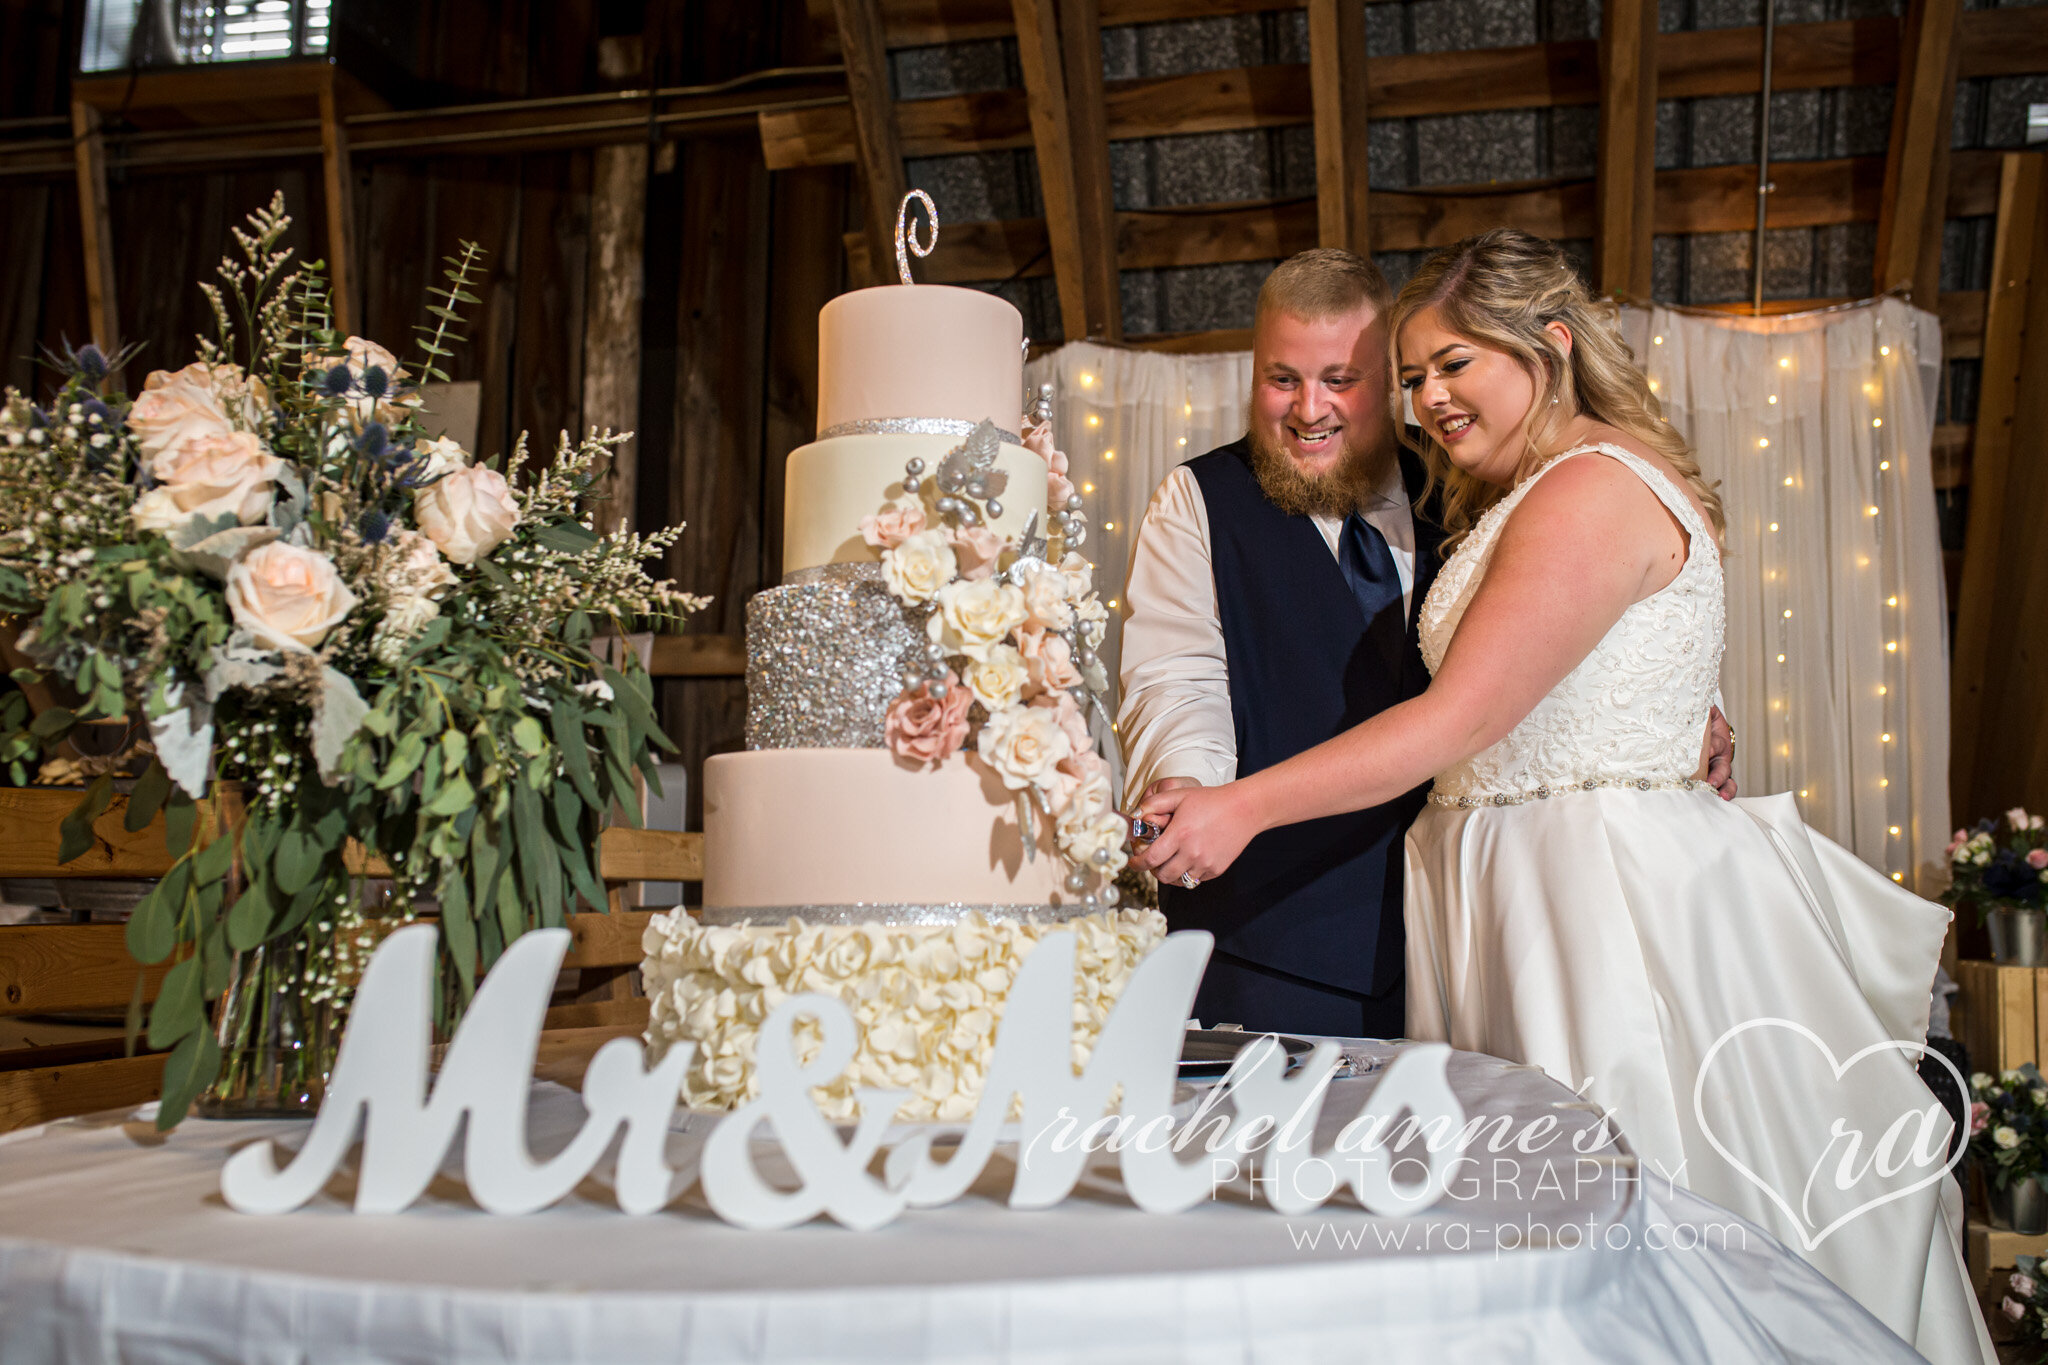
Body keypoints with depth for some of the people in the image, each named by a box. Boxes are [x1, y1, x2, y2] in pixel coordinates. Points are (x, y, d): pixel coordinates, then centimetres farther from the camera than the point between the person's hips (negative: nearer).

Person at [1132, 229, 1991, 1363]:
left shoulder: (1597, 485, -12)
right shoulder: (1513, 505, 20)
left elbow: (1461, 719, -20)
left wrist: (1246, 807, -21)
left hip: (1613, 900, -9)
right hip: (1516, 886, 9)